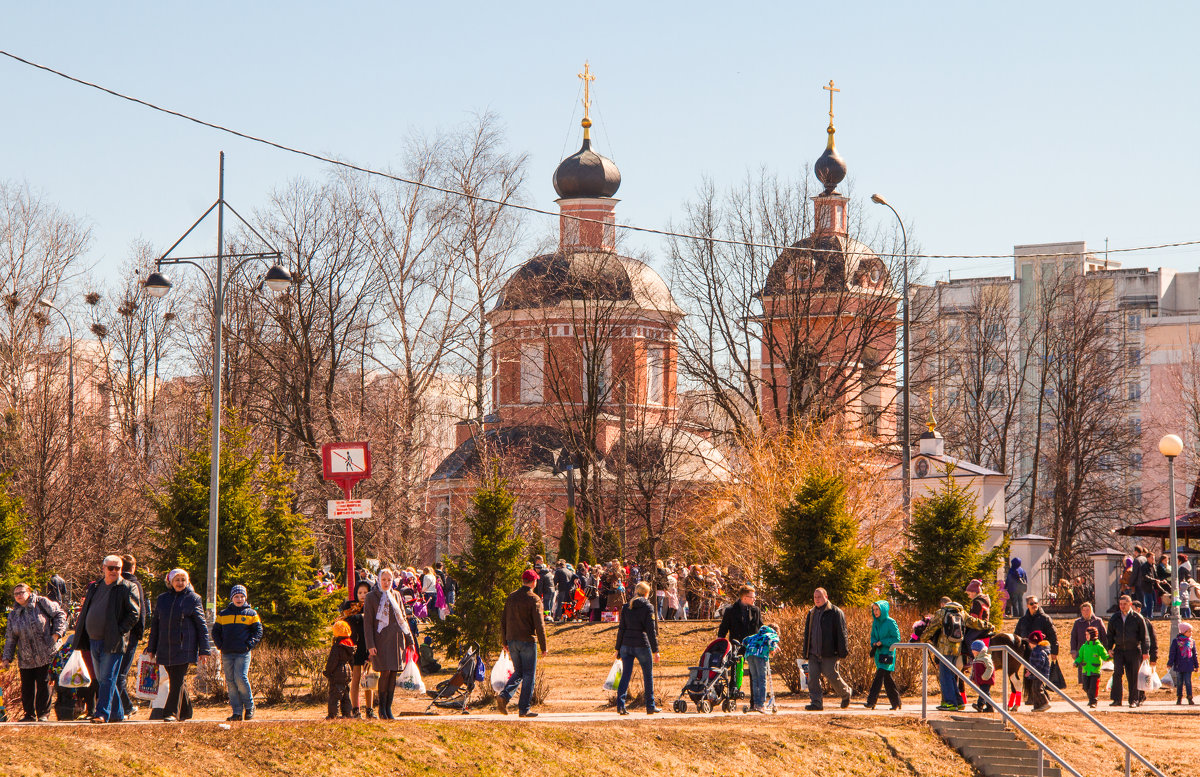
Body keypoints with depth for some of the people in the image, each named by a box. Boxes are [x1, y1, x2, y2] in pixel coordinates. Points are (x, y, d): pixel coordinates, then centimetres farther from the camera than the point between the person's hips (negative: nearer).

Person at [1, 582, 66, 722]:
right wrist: (6, 658, 2)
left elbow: (59, 615, 2)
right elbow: (10, 639, 10)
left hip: (45, 655, -4)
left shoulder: (41, 603, -1)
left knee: (43, 683, -1)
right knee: (27, 686, 4)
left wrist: (56, 633, -9)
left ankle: (43, 714, 9)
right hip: (25, 658, 4)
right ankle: (29, 714, 16)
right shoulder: (13, 615, 9)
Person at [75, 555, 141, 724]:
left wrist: (121, 631, -15)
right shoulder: (96, 586, 15)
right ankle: (117, 713, 19)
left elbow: (134, 613, -8)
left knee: (107, 679, -10)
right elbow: (87, 610, 24)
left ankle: (102, 713, -12)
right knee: (102, 679, 11)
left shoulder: (127, 588, -4)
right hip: (94, 640, 7)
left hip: (112, 642, -7)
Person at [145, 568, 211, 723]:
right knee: (175, 681, 9)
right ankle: (185, 711, 21)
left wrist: (204, 650, -2)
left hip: (184, 648, -4)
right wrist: (151, 649, 14)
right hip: (165, 649, 4)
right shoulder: (162, 599, 13)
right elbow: (154, 624, 18)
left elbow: (202, 626, 2)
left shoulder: (193, 599, 2)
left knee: (178, 681, -9)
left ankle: (172, 713, -9)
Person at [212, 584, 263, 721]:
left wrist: (249, 644, -7)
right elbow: (215, 631, 17)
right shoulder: (223, 614, 15)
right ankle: (237, 712, 3)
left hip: (243, 653, -3)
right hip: (227, 653, 3)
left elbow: (258, 631, 6)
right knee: (230, 682, 0)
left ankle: (249, 706, 1)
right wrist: (220, 645, 2)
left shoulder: (251, 614, 8)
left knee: (241, 678, -16)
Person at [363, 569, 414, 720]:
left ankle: (388, 708, 7)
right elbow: (367, 622, -3)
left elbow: (403, 618, 20)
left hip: (396, 639, 4)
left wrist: (409, 639, 17)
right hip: (381, 639, -4)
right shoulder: (371, 597, 1)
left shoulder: (395, 595, 14)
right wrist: (370, 644, -12)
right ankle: (382, 708, -1)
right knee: (385, 672, -11)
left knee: (393, 673, 1)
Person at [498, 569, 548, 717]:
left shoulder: (511, 597, 8)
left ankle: (504, 696, -6)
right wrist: (543, 646, -8)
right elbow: (539, 625, -13)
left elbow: (503, 621, 11)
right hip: (527, 641, -5)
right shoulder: (534, 599, -10)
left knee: (518, 672, 17)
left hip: (512, 640, 5)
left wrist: (504, 642, 18)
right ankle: (524, 709, 3)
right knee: (529, 674, 3)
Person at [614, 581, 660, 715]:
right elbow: (651, 630, -8)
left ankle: (620, 704, -11)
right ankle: (650, 706, 13)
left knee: (625, 675, 3)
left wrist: (618, 648, 12)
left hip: (626, 644, 4)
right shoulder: (647, 607, -5)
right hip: (642, 645, -4)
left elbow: (621, 629, 8)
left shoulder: (626, 607, 8)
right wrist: (655, 650, -6)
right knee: (648, 675, 10)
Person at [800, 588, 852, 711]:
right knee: (813, 677, -3)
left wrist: (843, 651, -11)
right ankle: (816, 702, 0)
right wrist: (805, 652, 17)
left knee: (832, 676, -3)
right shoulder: (811, 613, 16)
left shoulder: (835, 612, -3)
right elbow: (807, 634, 22)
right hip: (813, 653, 6)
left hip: (829, 653, -6)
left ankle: (846, 693, 23)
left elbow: (841, 634, -6)